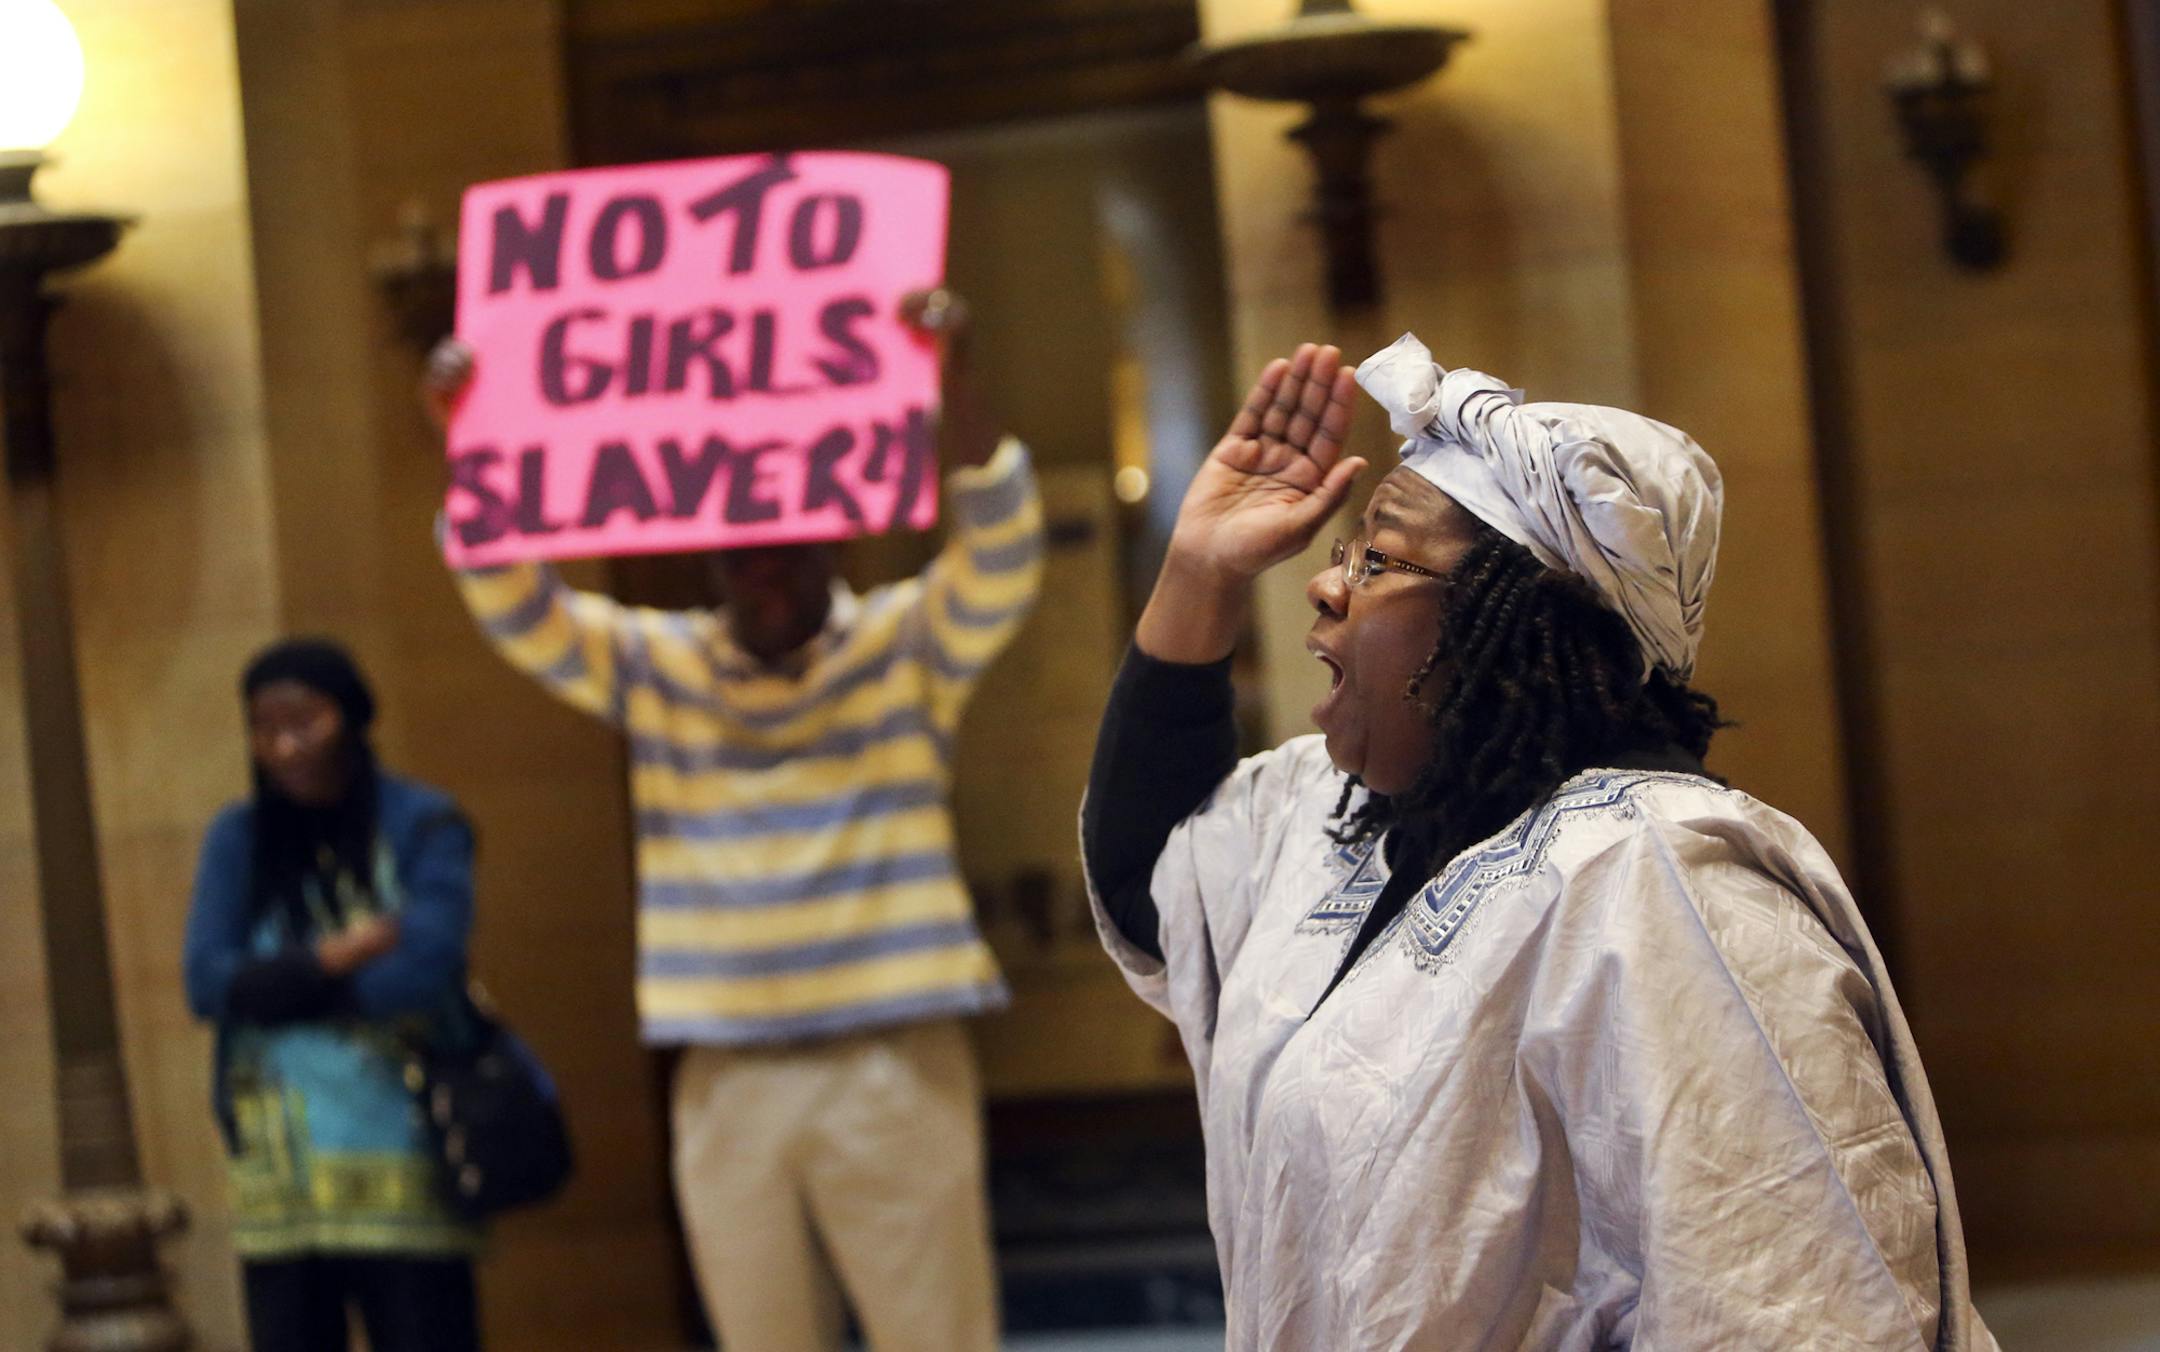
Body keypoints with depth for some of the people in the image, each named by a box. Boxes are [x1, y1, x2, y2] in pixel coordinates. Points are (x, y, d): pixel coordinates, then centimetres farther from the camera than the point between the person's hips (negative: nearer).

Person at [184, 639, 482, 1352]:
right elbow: (206, 981, -2)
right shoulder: (238, 840, 8)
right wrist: (331, 960, -13)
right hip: (277, 1179, 3)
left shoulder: (423, 826, -2)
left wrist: (273, 984, -7)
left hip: (401, 1154, -3)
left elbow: (423, 970, -14)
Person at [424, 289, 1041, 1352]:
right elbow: (519, 612, 0)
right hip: (728, 1088, 3)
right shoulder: (654, 667, 10)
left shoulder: (908, 646, 2)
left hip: (893, 1066, -3)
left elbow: (1001, 557, -14)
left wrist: (953, 388, -31)